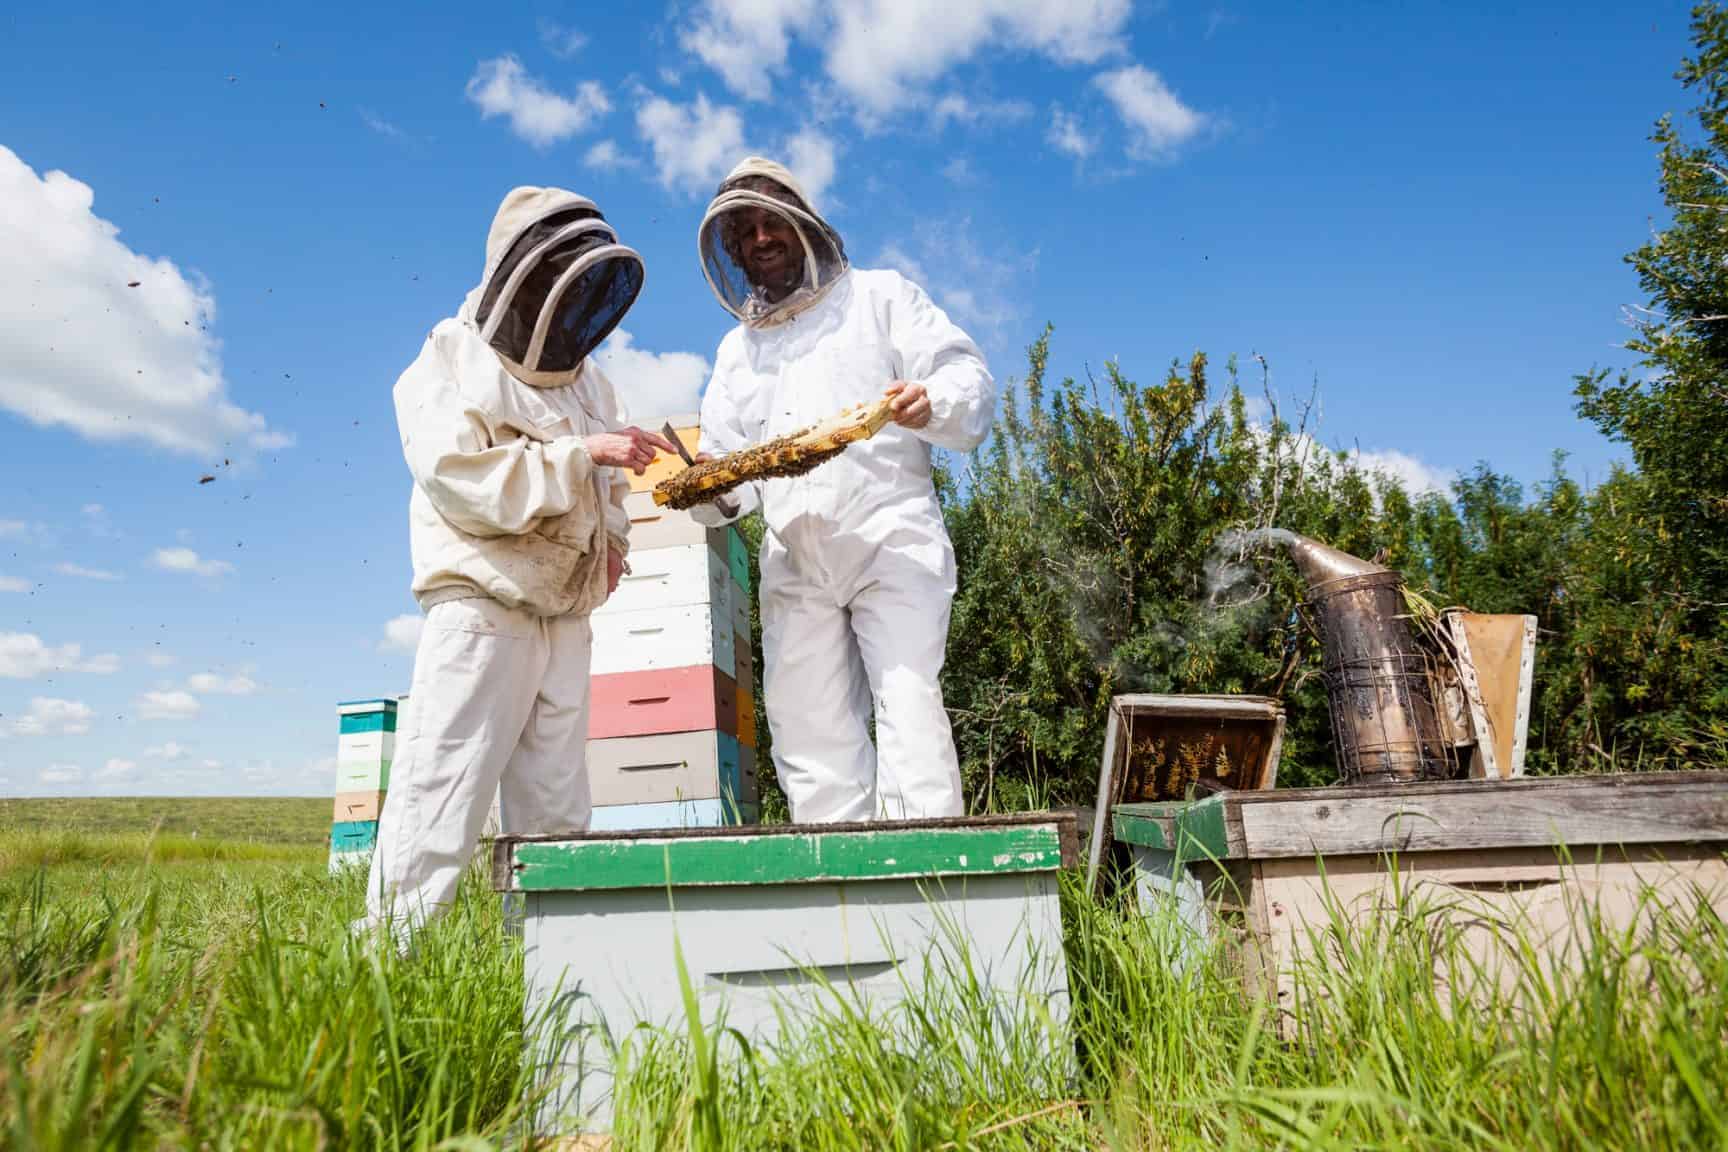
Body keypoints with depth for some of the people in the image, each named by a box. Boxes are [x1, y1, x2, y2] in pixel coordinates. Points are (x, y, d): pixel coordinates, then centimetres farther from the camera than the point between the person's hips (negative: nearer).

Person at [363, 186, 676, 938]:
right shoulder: (451, 362, 0)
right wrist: (580, 454, -22)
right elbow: (462, 477, -16)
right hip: (481, 606, -6)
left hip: (566, 616, 7)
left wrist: (613, 532, 6)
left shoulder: (585, 379, 18)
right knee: (441, 800, -8)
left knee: (555, 811, 9)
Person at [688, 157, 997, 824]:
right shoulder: (737, 349, 26)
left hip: (890, 538, -5)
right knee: (808, 731, 3)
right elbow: (729, 461, 23)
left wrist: (932, 403, -23)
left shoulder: (878, 296, 12)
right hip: (793, 559, 5)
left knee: (909, 707, -16)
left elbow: (969, 378, 1)